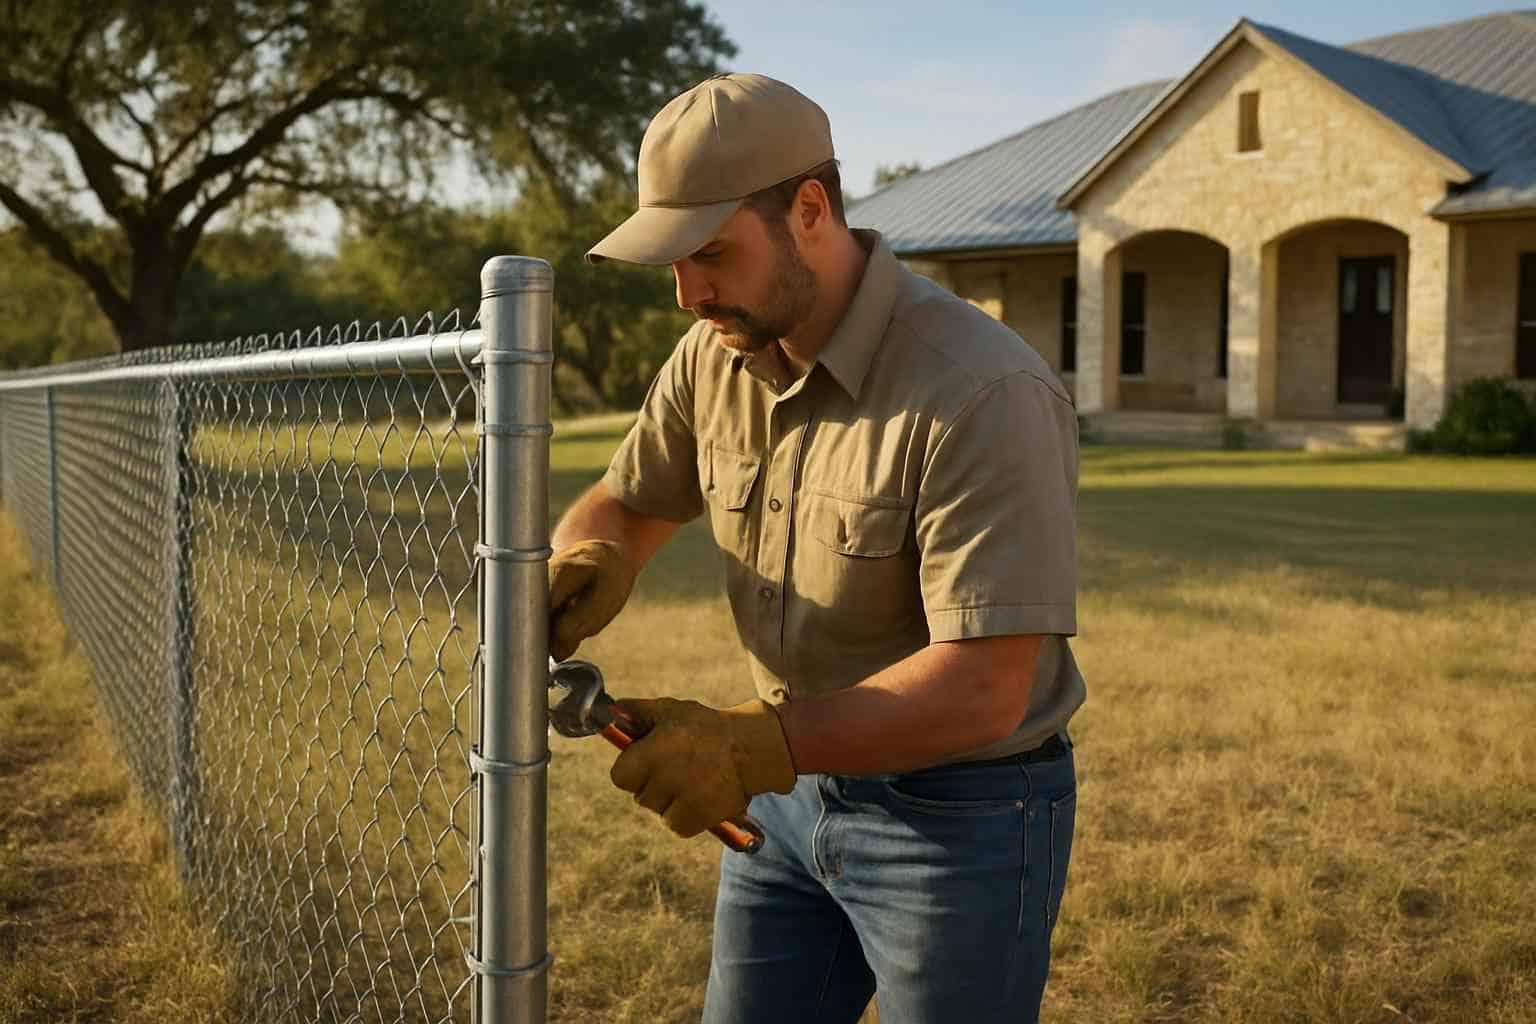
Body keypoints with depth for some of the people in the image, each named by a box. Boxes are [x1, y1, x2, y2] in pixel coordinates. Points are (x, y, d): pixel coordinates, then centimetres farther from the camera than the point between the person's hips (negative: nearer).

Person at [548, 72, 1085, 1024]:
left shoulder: (982, 393, -26)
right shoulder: (716, 353, -4)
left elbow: (983, 691, -28)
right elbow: (628, 501, 11)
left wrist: (759, 743, -36)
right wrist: (593, 558, -12)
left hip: (961, 812, -6)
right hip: (792, 785, 6)